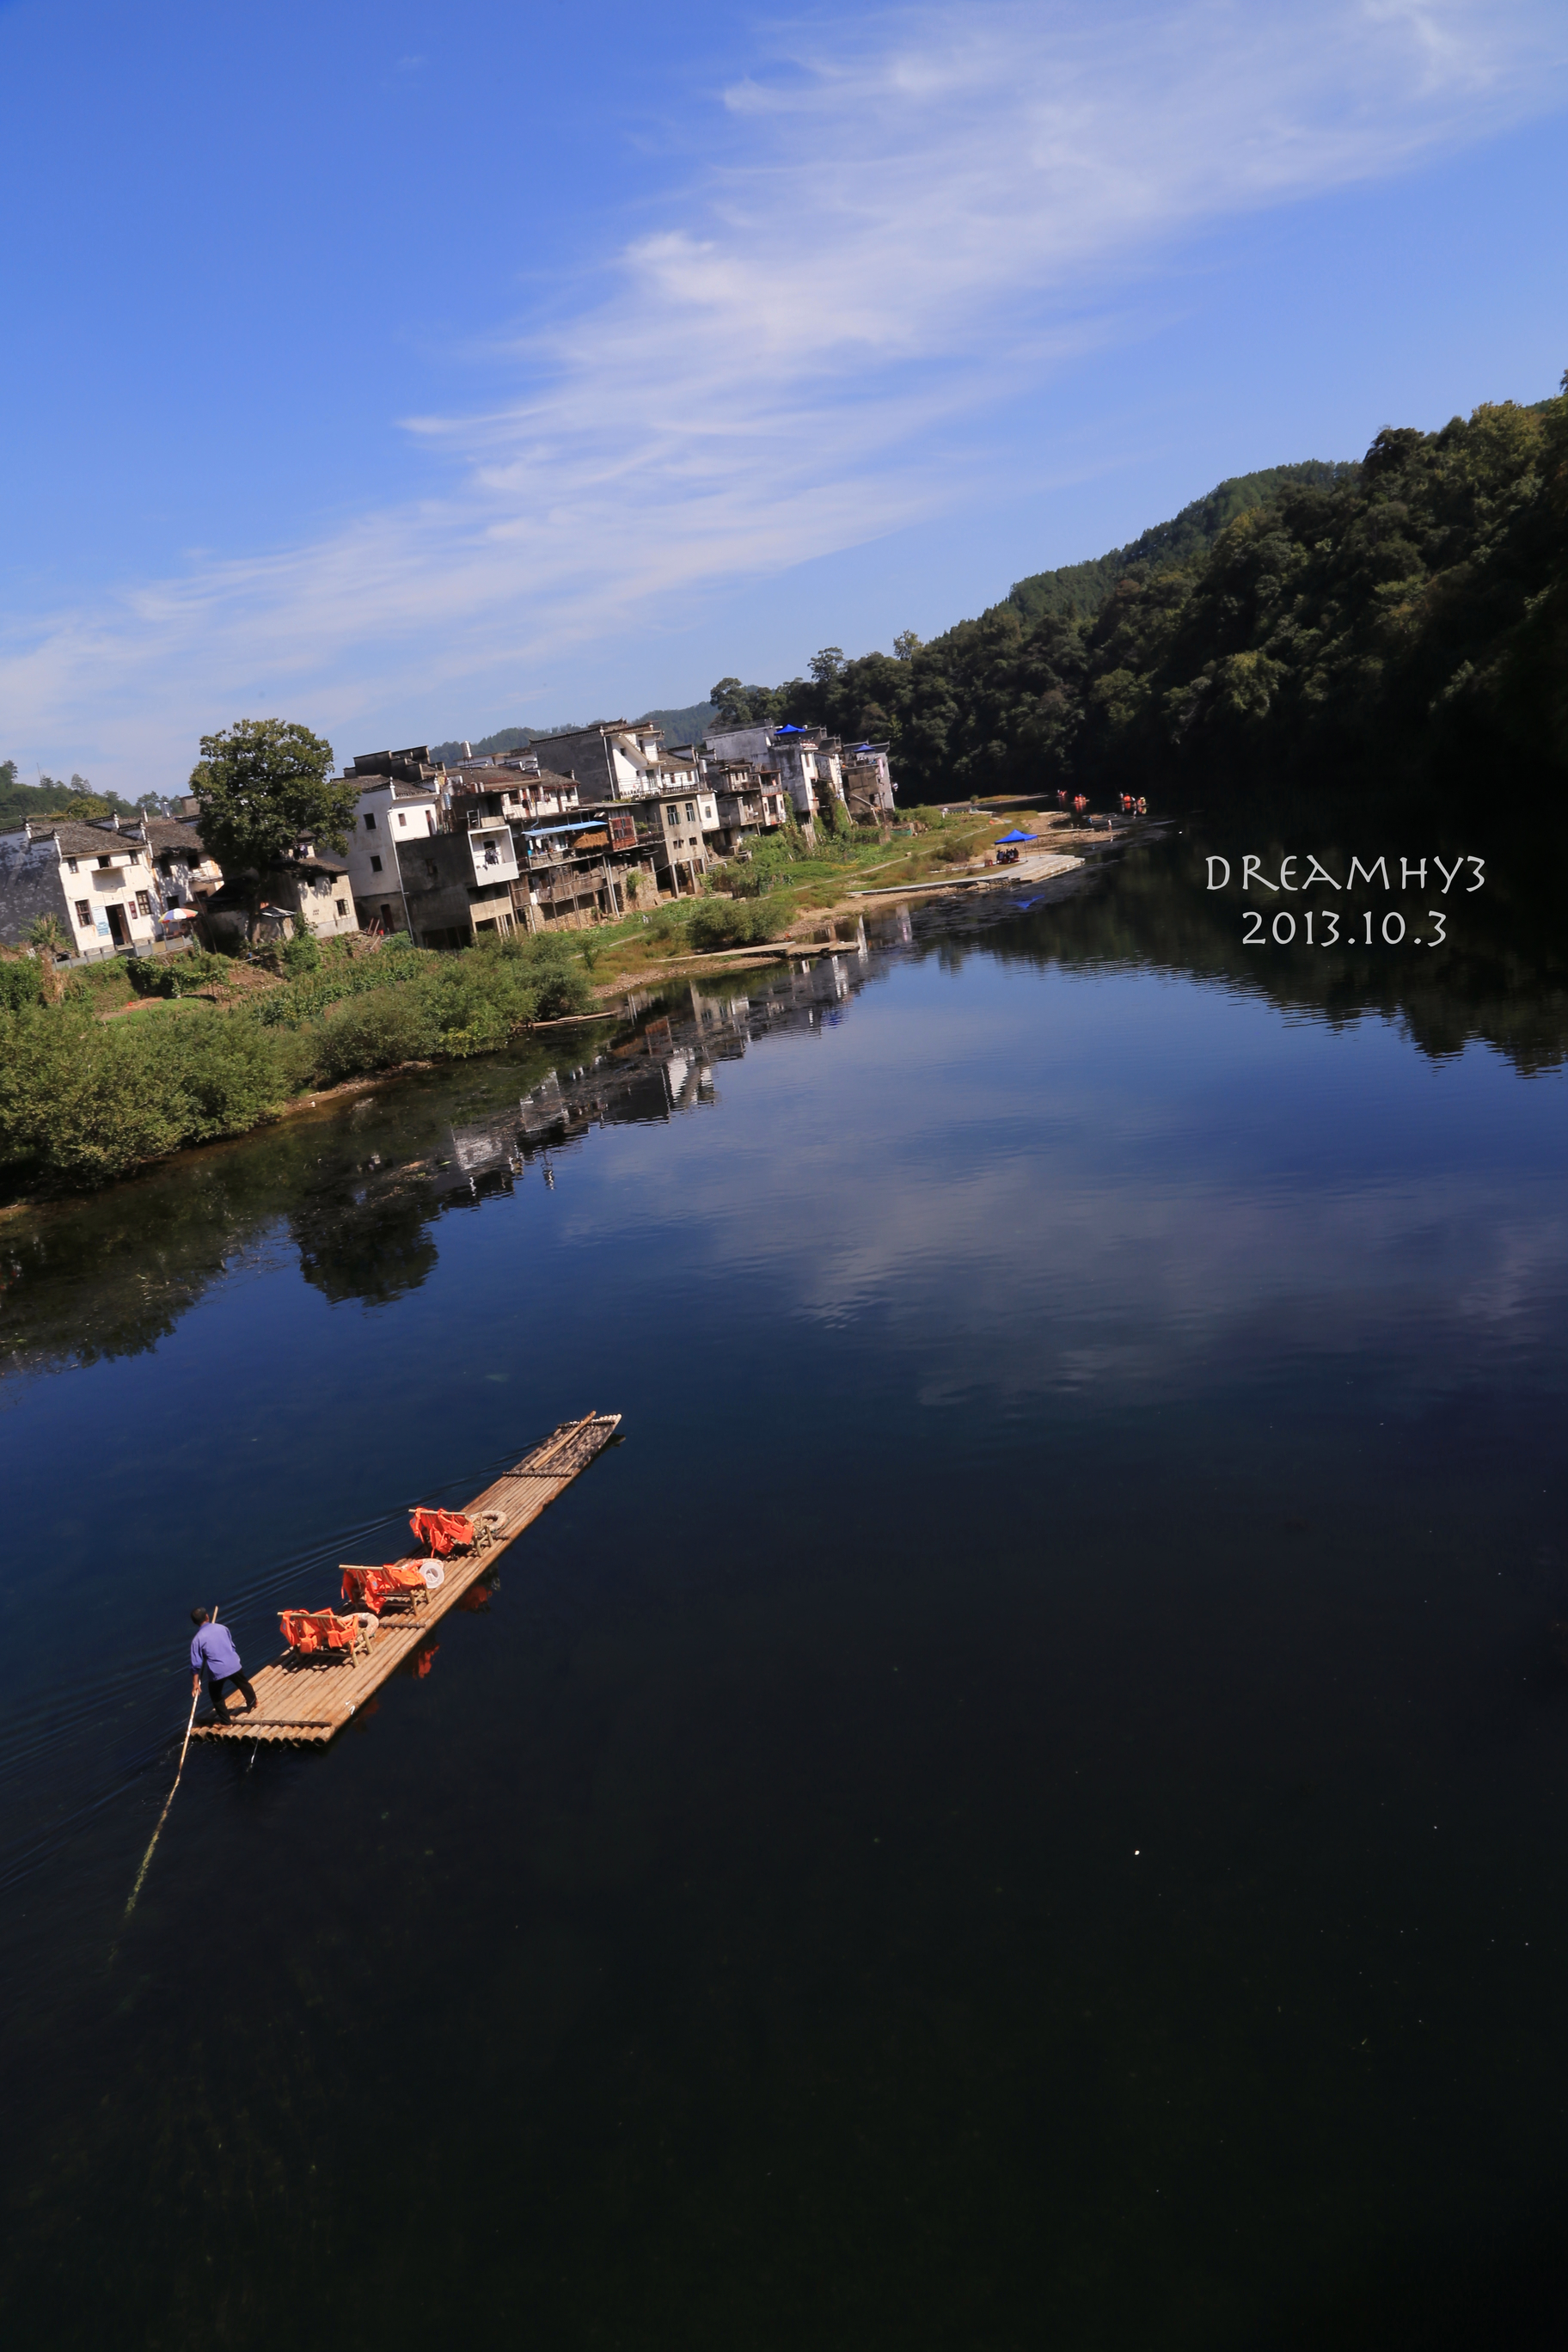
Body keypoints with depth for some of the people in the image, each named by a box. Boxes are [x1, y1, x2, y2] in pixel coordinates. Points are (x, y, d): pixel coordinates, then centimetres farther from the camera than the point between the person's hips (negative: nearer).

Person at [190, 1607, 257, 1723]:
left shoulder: (198, 1639, -8)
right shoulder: (222, 1628, 2)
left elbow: (196, 1664, -8)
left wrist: (195, 1683, 0)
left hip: (217, 1672, -4)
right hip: (234, 1665, 4)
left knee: (216, 1696, 22)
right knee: (244, 1684, 30)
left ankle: (225, 1720, 28)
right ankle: (252, 1704, 53)